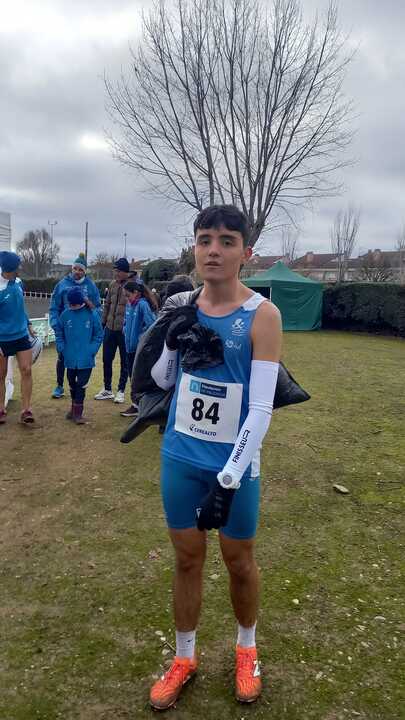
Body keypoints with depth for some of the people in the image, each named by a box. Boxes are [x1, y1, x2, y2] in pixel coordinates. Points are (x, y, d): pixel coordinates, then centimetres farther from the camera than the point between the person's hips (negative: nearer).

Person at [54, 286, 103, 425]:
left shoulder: (92, 314, -8)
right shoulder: (65, 314, -2)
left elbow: (99, 334, -1)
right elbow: (59, 333, 10)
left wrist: (92, 350, -9)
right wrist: (61, 348, -1)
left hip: (86, 359, -3)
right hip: (70, 358, 3)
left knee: (81, 385, -2)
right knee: (72, 384, 15)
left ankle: (78, 412, 8)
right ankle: (74, 408, 33)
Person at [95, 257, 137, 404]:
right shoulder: (113, 284, 8)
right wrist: (103, 323, 14)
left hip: (124, 330, -6)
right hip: (110, 328, 6)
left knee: (125, 361, 7)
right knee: (106, 359, 12)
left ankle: (121, 391, 19)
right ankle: (107, 389, 26)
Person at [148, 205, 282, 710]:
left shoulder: (261, 314, -15)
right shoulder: (184, 305, -1)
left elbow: (261, 408, -18)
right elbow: (160, 381, 7)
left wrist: (228, 479, -22)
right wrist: (170, 340, -13)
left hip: (235, 465, -3)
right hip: (180, 459, 3)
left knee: (239, 561, 16)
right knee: (187, 559, 17)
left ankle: (246, 648, 44)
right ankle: (184, 658, 39)